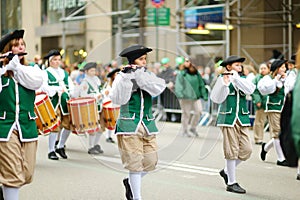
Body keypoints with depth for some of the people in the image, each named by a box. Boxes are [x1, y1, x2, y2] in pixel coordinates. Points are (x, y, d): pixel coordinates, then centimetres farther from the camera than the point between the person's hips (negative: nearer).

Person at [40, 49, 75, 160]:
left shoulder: (64, 73, 23)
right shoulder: (45, 73, 4)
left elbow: (71, 86, 19)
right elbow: (43, 87, -11)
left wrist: (72, 93, -2)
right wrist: (56, 89, -24)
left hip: (65, 103, 5)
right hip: (54, 103, -5)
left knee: (68, 125, 1)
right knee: (55, 127, -9)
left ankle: (60, 147, 21)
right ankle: (51, 151, 3)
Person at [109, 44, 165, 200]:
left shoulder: (148, 76, 9)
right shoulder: (122, 77, -1)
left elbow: (158, 88, -11)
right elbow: (118, 99, -14)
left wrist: (139, 74, -16)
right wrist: (126, 77, -20)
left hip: (148, 125, 5)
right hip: (129, 125, -4)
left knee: (150, 162, 6)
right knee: (135, 163, -6)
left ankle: (130, 182, 32)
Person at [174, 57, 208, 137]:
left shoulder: (196, 73, 12)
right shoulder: (181, 73, -3)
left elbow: (201, 84, 17)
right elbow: (178, 85, -10)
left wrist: (204, 94, 13)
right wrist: (180, 94, -24)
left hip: (196, 96, 5)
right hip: (186, 97, -5)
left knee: (198, 111, -1)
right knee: (186, 114, 0)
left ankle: (193, 128, 19)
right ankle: (184, 131, 14)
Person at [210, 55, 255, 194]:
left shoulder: (242, 79, 11)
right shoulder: (222, 79, -2)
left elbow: (250, 90, -10)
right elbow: (216, 99, -13)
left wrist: (235, 78, -15)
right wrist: (224, 83, -23)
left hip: (242, 119, 5)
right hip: (228, 119, -5)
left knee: (246, 150, 2)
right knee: (232, 151, -4)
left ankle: (226, 171, 23)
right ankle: (231, 183, 5)